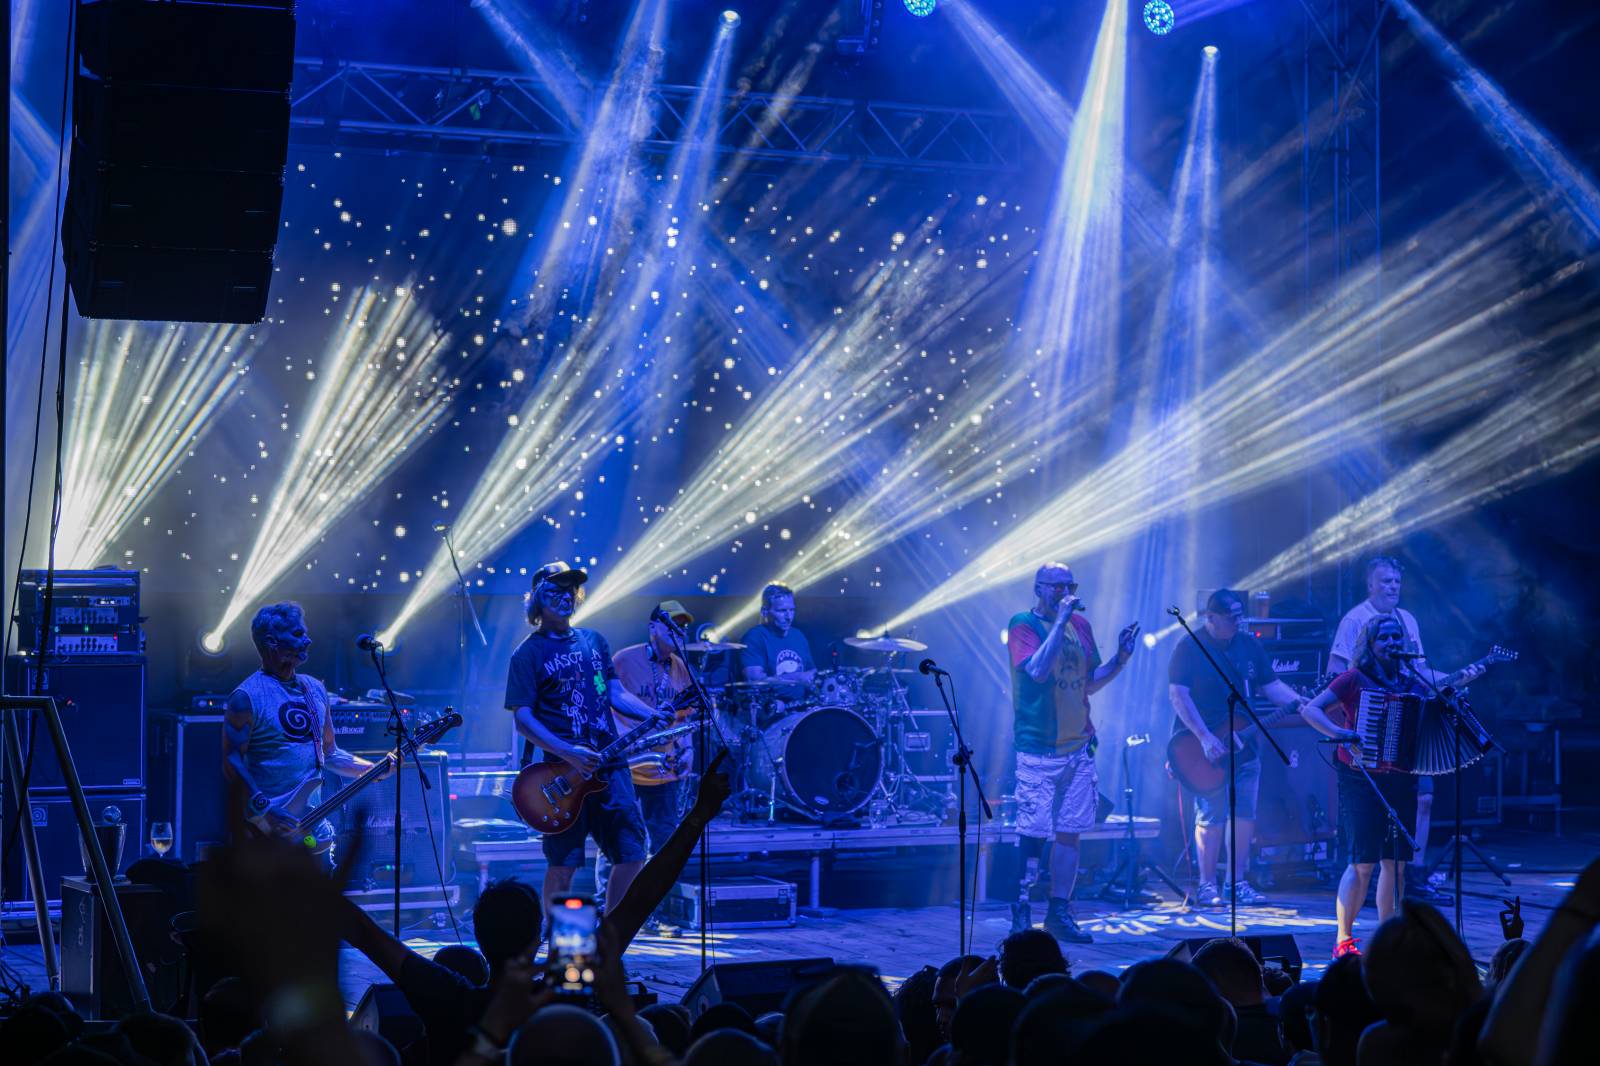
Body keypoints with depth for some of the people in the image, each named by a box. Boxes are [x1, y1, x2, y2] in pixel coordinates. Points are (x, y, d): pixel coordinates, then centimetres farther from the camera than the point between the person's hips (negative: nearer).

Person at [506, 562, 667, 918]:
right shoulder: (528, 654, -3)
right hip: (561, 769, -6)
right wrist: (569, 754, -21)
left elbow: (616, 693, 17)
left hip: (609, 764, 6)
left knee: (632, 851, 3)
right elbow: (523, 719, -9)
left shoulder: (594, 641, 15)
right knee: (564, 863, -4)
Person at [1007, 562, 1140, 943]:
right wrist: (1060, 621, -21)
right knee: (1033, 833, -6)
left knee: (1069, 832, 7)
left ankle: (1059, 914, 15)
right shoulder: (1023, 624, -6)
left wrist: (1120, 659, 1)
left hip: (1078, 747, 6)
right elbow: (1037, 670, -23)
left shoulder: (1080, 624, 12)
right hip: (1038, 749, -6)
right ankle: (1020, 916, 3)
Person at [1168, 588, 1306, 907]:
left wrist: (1300, 703, -4)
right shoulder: (1189, 649, -9)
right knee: (1211, 817, -6)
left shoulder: (1250, 646, 10)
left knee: (1245, 815, 5)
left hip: (1244, 746, 6)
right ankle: (1207, 886, 3)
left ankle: (1237, 883, 14)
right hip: (1205, 749, -6)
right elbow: (1178, 695, -16)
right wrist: (1205, 738, -23)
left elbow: (1271, 685, 14)